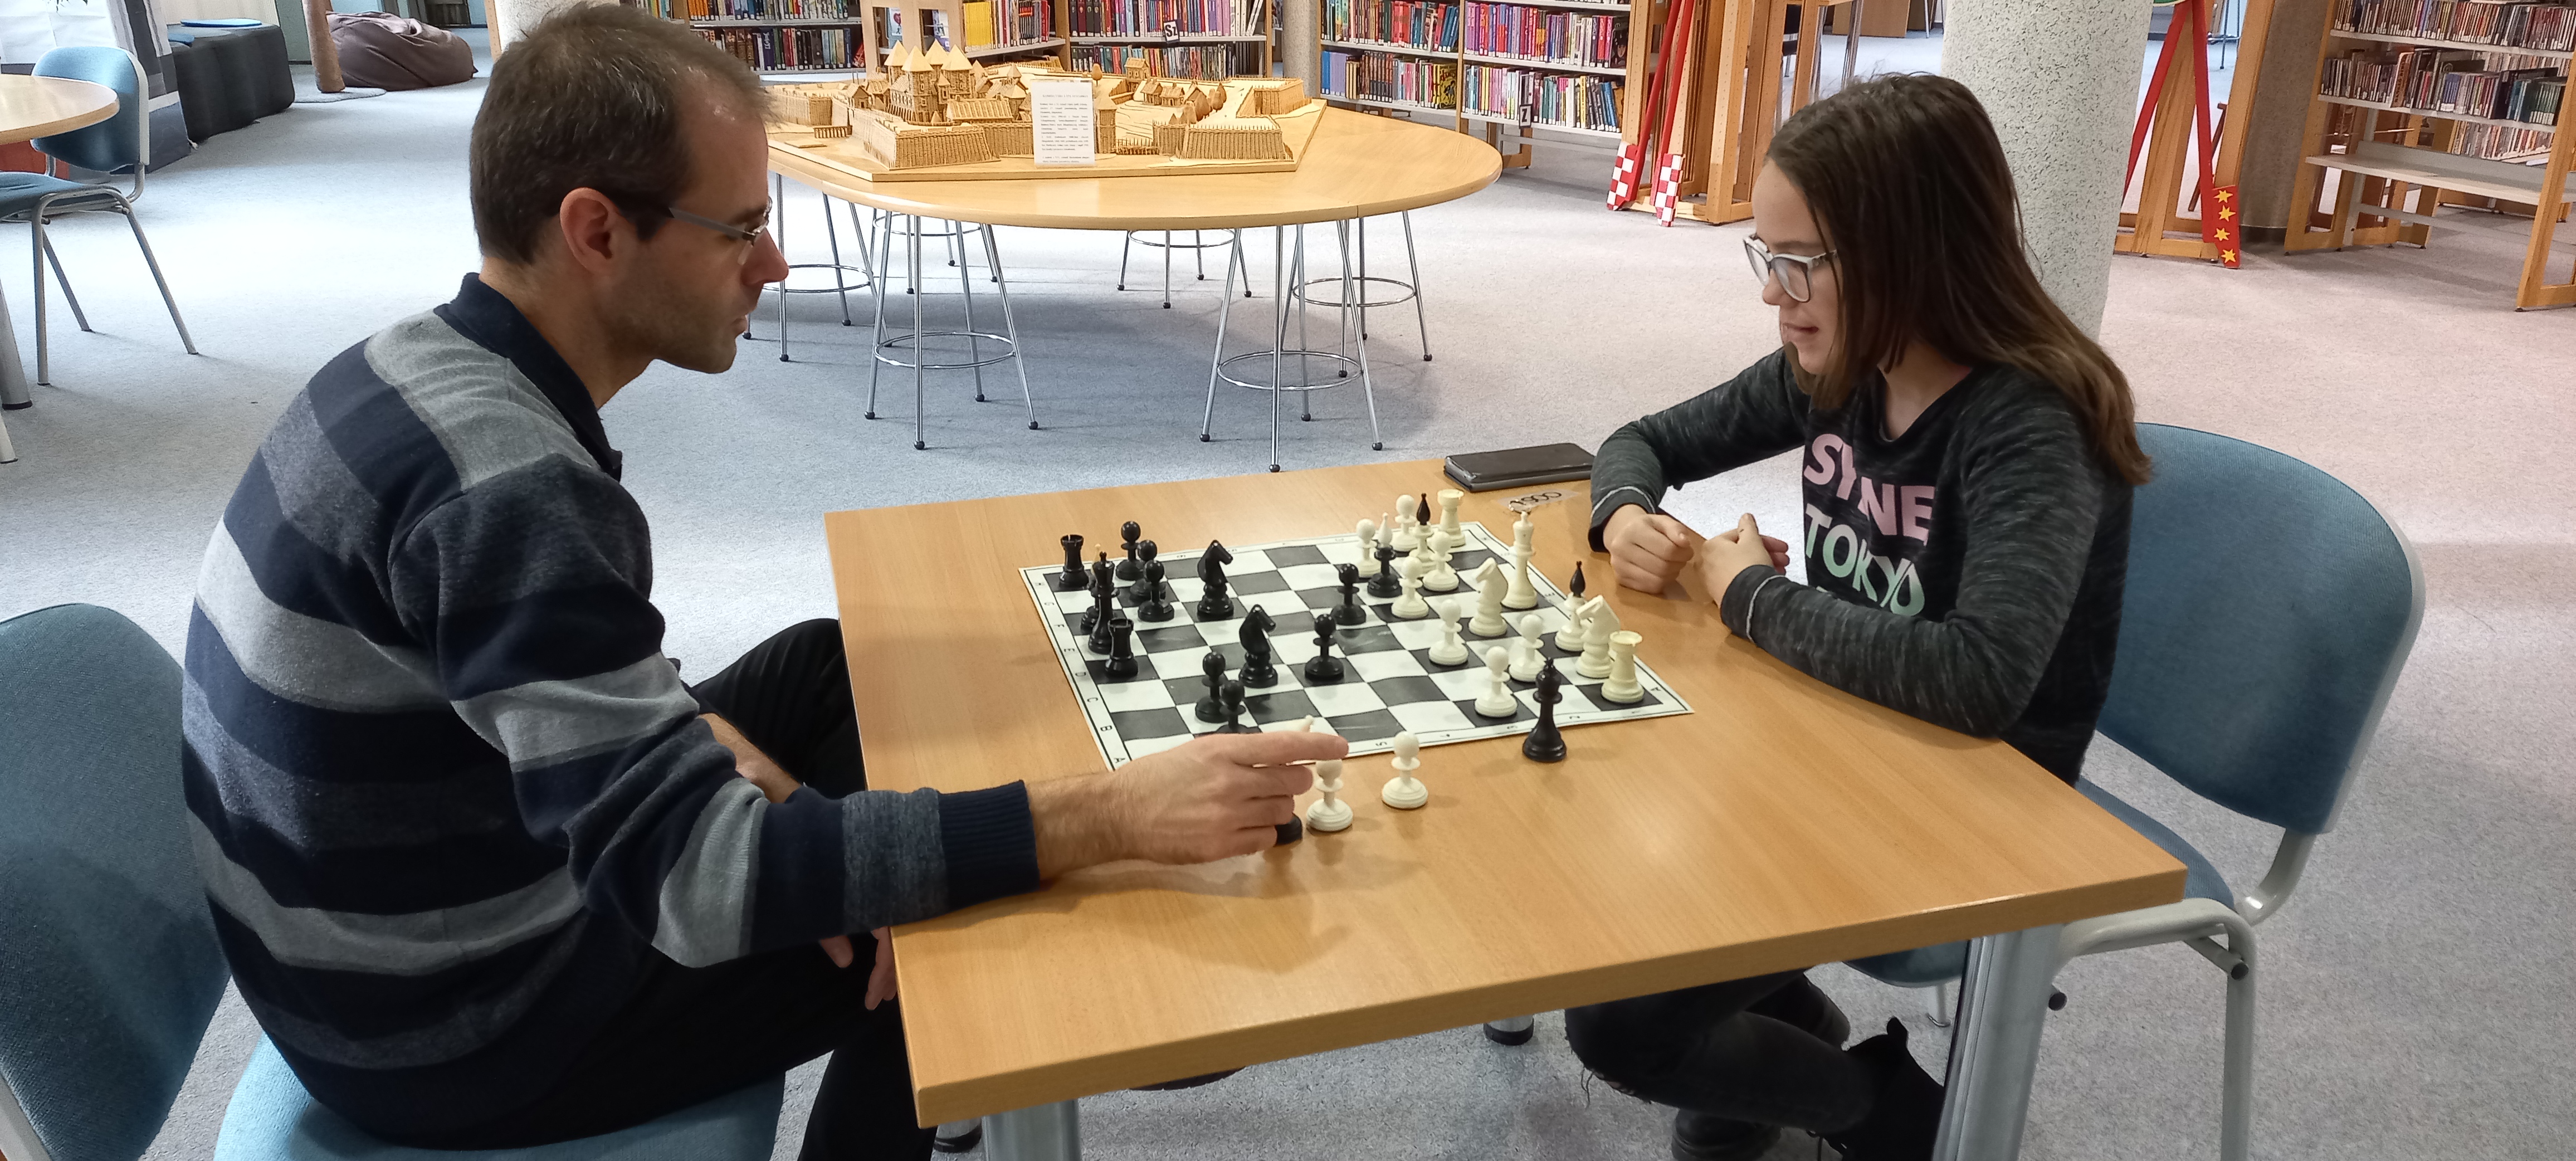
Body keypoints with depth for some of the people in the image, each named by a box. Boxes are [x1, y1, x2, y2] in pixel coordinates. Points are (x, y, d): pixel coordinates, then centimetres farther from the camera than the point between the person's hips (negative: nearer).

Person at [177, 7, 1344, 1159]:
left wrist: (762, 788, -8)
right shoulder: (507, 485, -32)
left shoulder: (423, 366, -2)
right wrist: (1106, 818, -36)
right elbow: (693, 879, -34)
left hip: (414, 910, 8)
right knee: (952, 935, 1)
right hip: (457, 1019, -8)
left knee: (835, 669, 14)